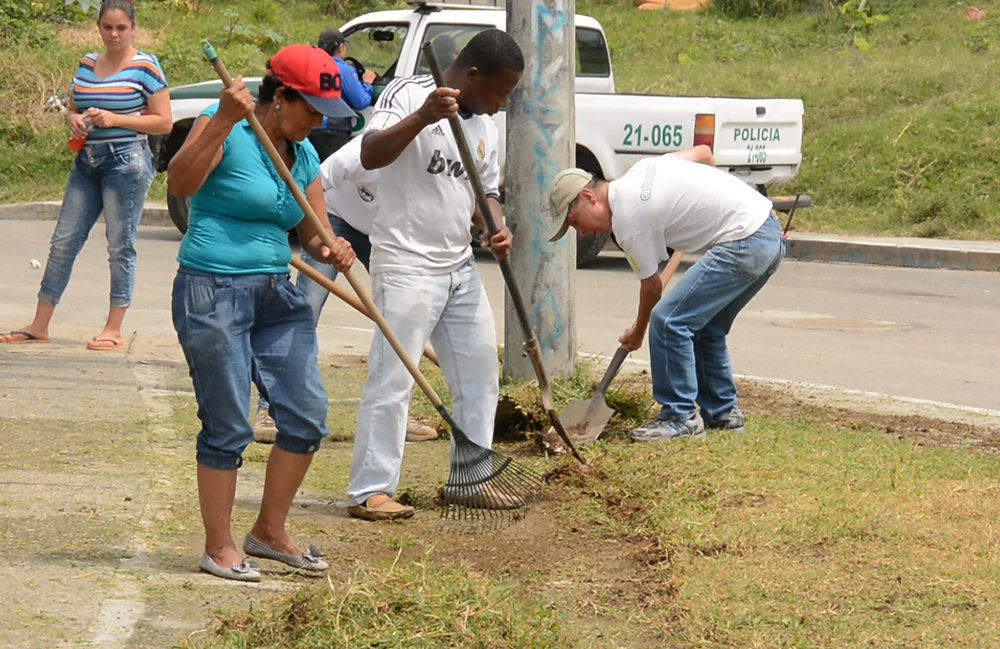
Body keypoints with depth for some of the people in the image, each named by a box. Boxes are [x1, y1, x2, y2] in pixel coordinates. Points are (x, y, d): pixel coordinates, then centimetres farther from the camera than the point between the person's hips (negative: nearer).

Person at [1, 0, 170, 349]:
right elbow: (72, 110, 23)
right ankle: (39, 325, 10)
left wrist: (114, 119, -15)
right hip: (87, 161, 6)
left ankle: (114, 330, 4)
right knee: (63, 242, 5)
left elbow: (164, 122, -7)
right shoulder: (87, 64, 13)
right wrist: (74, 120, -1)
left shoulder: (145, 67, -4)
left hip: (126, 160, -6)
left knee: (120, 246, -2)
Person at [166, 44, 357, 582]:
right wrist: (223, 121, -35)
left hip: (276, 295, 8)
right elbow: (180, 182, -25)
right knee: (227, 427, -3)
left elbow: (312, 231, 14)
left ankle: (269, 533, 22)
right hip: (212, 292, -8)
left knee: (307, 417, 6)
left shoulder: (304, 154, 12)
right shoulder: (225, 131, -10)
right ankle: (218, 547, 10)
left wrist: (332, 250, -10)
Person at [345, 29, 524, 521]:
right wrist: (422, 118, -39)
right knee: (392, 379, -8)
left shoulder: (483, 126, 12)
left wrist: (495, 230, 0)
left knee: (480, 371, 13)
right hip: (406, 267, -8)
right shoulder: (409, 95, -11)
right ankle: (369, 490, -3)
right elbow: (371, 156, -26)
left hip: (460, 269, 8)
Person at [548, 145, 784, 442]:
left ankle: (680, 418, -1)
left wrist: (637, 333, 17)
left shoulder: (627, 219, -11)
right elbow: (704, 152, 25)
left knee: (669, 321, -9)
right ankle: (722, 412, 28)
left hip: (743, 244, -10)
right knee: (705, 325, 21)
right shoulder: (641, 170, 13)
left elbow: (652, 286, -1)